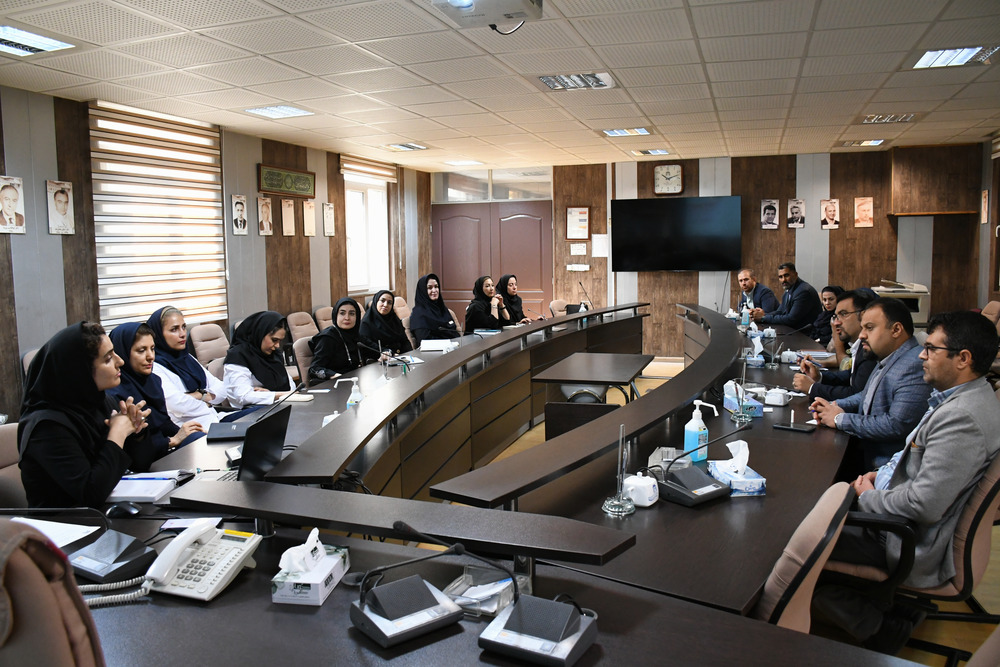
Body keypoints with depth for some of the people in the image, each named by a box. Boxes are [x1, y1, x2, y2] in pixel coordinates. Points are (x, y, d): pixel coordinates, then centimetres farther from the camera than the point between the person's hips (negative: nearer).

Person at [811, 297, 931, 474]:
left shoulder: (914, 367, -21)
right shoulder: (887, 360, 12)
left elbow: (897, 425, -28)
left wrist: (840, 419, -17)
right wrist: (835, 406, 4)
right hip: (865, 450, 9)